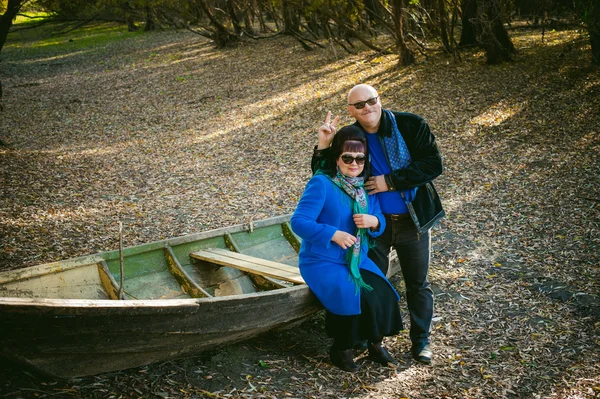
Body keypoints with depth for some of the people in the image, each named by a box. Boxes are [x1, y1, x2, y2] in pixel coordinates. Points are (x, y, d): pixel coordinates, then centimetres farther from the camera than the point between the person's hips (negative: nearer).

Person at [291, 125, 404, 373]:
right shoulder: (321, 183, -15)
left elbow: (380, 223, 12)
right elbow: (298, 222, -20)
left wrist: (373, 221, -12)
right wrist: (333, 234, -26)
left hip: (358, 260, 6)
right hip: (323, 262, -6)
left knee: (385, 295, -16)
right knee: (359, 299, -26)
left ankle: (375, 343, 9)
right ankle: (340, 350, 0)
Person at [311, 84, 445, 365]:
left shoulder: (410, 125, -12)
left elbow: (433, 164, -18)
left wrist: (391, 181, -21)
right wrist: (323, 146, -17)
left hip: (412, 221, -1)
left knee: (418, 284, 12)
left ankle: (420, 341, 30)